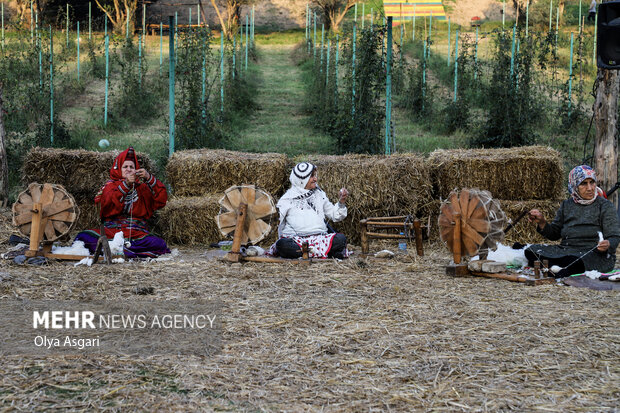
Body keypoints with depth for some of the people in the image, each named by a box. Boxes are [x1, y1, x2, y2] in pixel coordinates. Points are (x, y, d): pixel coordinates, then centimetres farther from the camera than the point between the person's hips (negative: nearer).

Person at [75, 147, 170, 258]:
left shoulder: (142, 187, 18)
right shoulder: (110, 185, 15)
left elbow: (161, 200, 0)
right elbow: (106, 204, -7)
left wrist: (149, 178, -12)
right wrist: (126, 184, -17)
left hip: (137, 234, 0)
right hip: (111, 231, 0)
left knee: (159, 244, -31)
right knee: (84, 237, -29)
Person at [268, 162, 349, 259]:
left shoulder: (319, 194, 20)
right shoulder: (287, 199, 11)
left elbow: (335, 215, 21)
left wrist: (341, 202, 7)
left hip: (319, 238, 2)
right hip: (295, 239, -2)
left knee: (341, 239, -28)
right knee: (282, 244, -38)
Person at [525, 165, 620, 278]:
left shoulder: (605, 206, 2)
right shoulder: (567, 205, 16)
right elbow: (555, 234, 19)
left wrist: (608, 245, -29)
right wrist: (542, 222, -1)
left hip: (595, 254, -5)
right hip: (565, 250, 5)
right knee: (532, 251, -18)